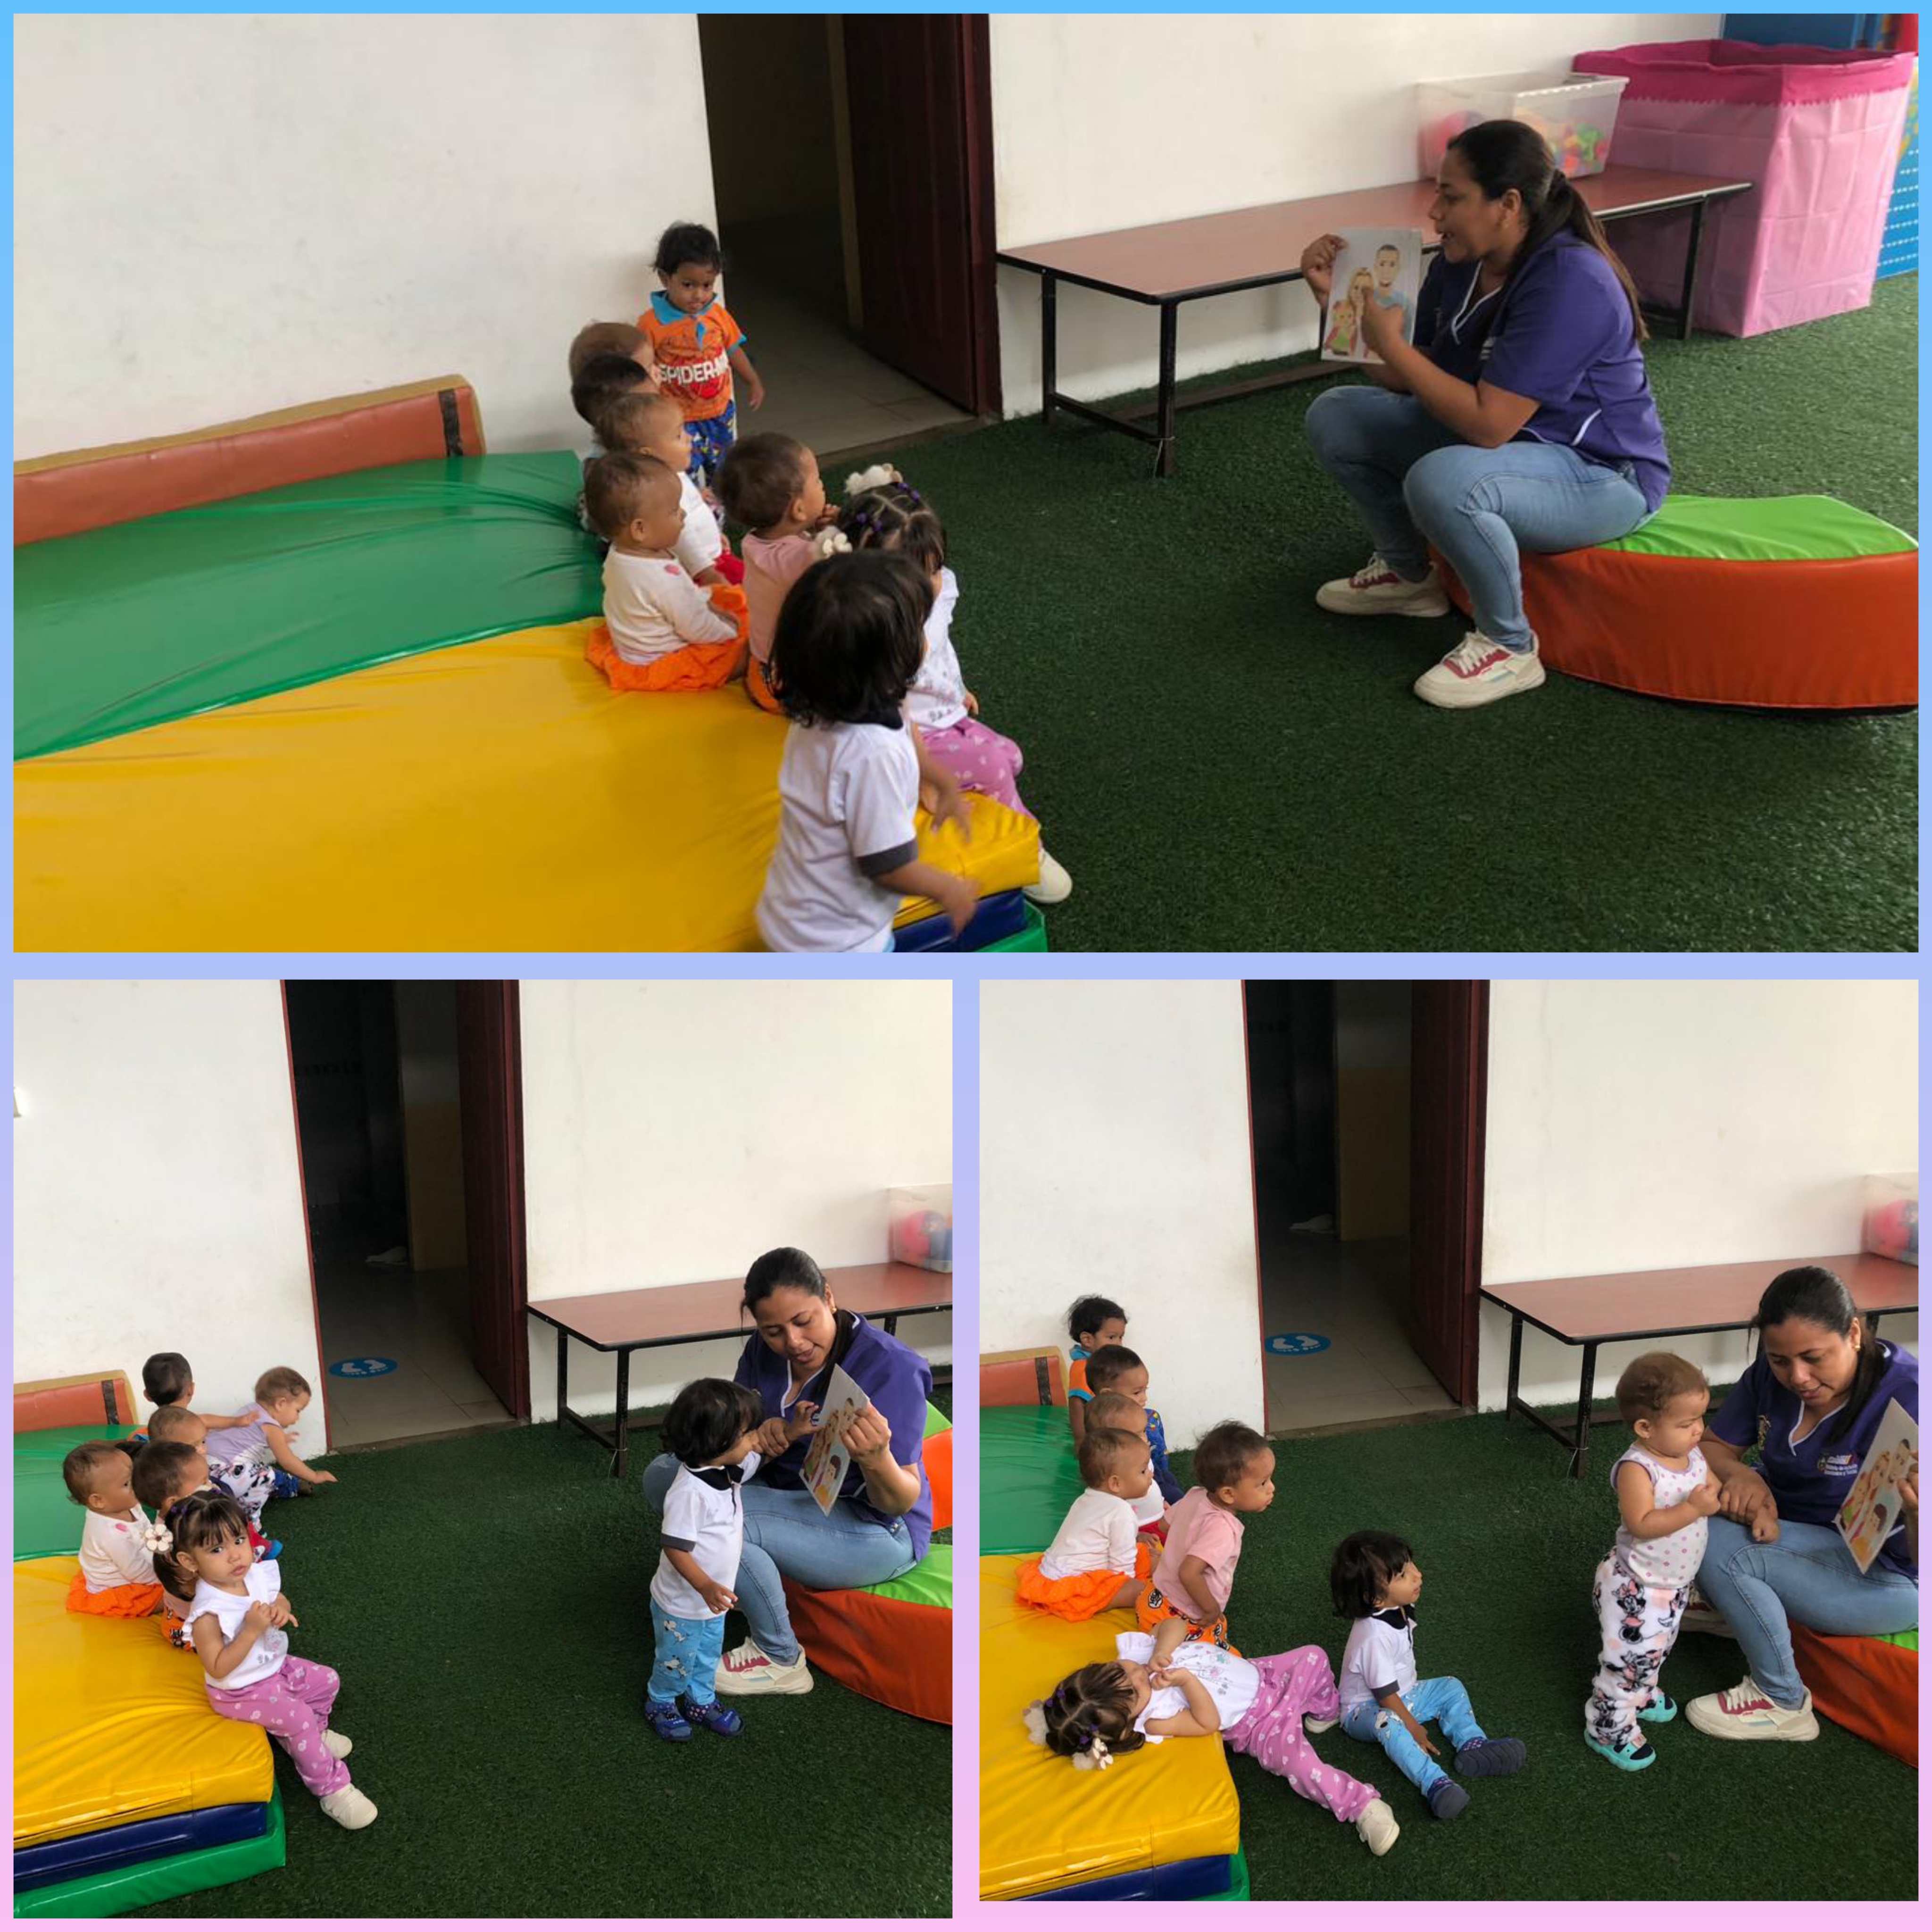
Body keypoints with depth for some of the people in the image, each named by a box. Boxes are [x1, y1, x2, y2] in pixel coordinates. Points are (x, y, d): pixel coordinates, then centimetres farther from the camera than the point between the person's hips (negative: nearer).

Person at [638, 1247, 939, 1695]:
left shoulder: (890, 1367, -24)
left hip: (873, 1529, -7)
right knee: (663, 1473, -2)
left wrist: (876, 1460, -45)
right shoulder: (764, 1352, -5)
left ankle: (781, 1660, -7)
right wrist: (769, 1439, -28)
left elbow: (899, 1504, -22)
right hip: (788, 1498, 7)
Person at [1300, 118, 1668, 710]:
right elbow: (1410, 384, 3)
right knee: (1335, 417, 2)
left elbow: (1488, 424, -32)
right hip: (1505, 437, 9)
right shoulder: (1459, 263, -3)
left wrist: (1390, 344, -26)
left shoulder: (1570, 282, -28)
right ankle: (1409, 575, 20)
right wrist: (1339, 301, -5)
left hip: (1601, 473, -9)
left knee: (1441, 482, -38)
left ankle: (1509, 648, -15)